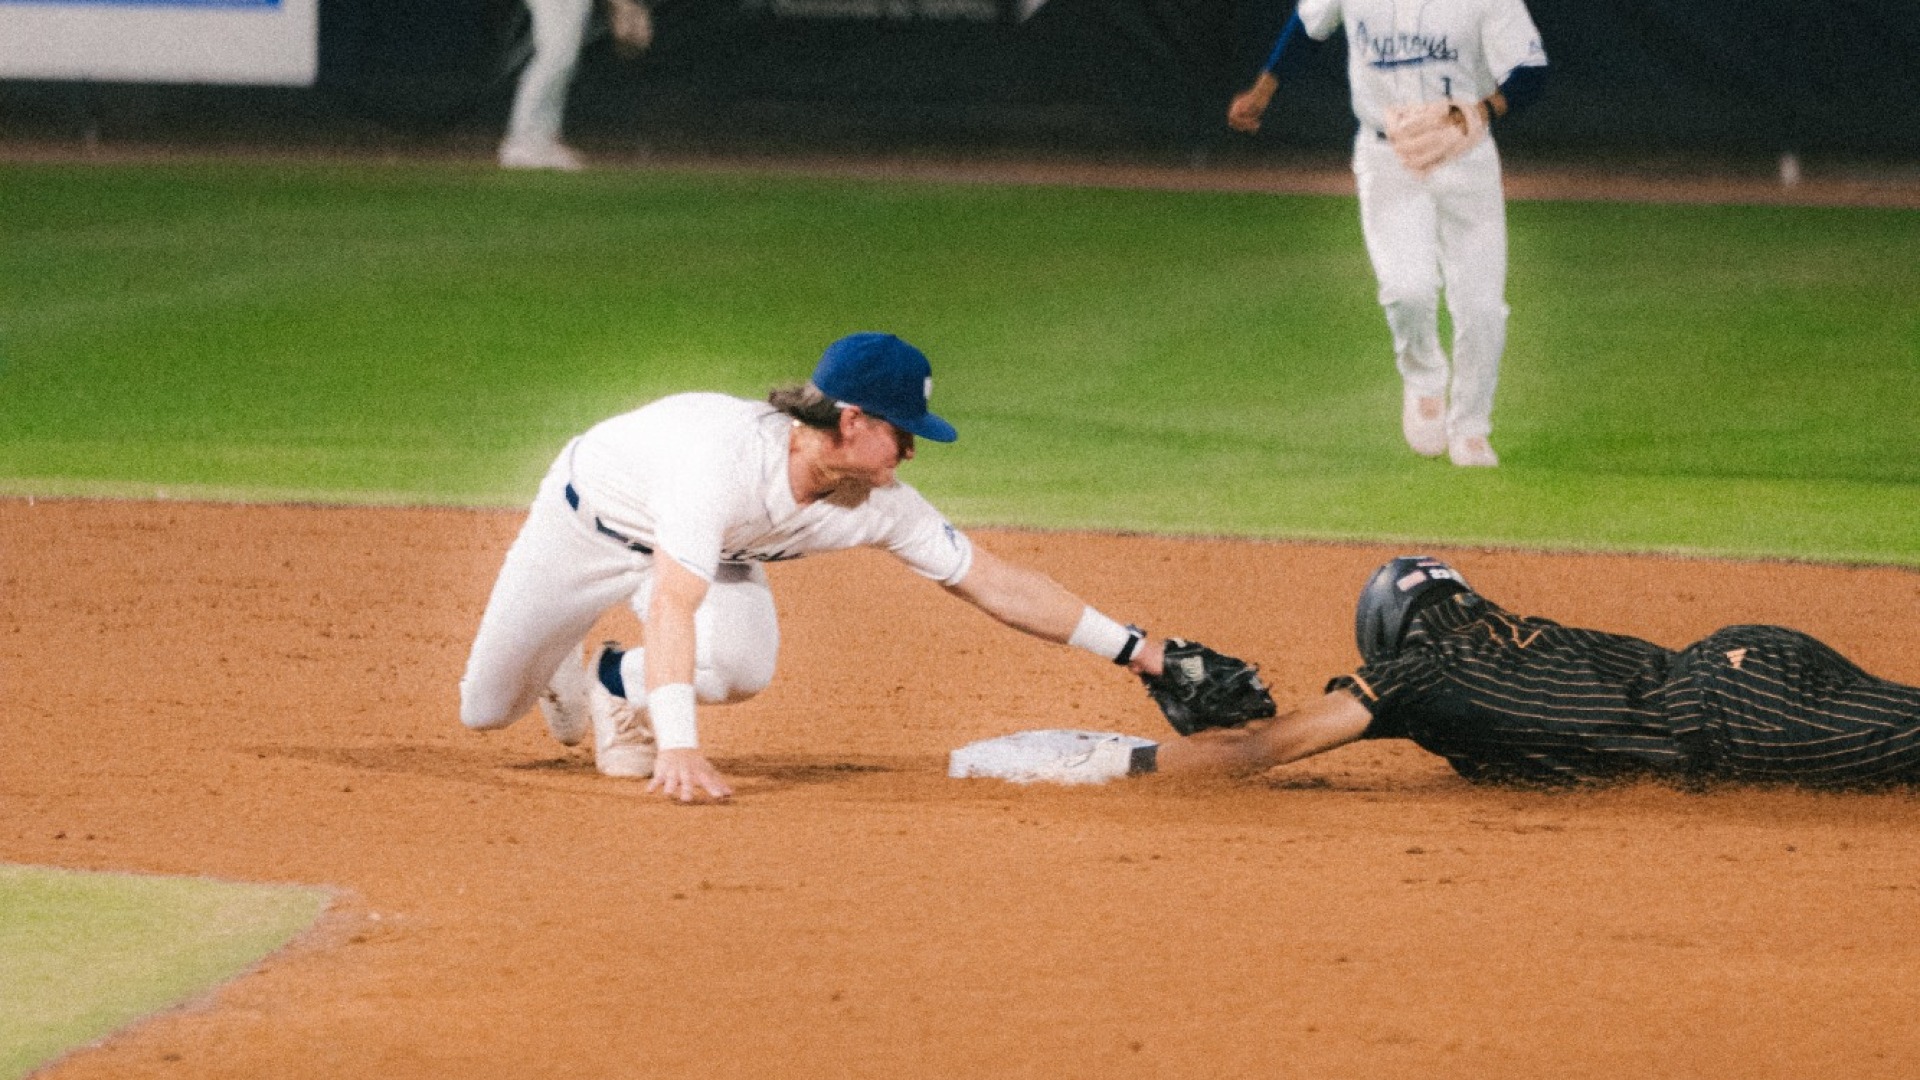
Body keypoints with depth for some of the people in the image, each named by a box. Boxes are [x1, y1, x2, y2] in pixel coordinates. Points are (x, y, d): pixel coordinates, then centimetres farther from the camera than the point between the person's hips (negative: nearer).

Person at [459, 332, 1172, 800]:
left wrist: (1134, 650, -17)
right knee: (486, 709, 1)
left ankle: (620, 685, 4)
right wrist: (679, 748, -60)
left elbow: (994, 583, -15)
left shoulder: (880, 506, -24)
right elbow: (672, 605, -50)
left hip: (710, 549, 4)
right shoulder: (728, 454, -43)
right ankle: (561, 670, 37)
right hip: (591, 514, -4)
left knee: (739, 667, -29)